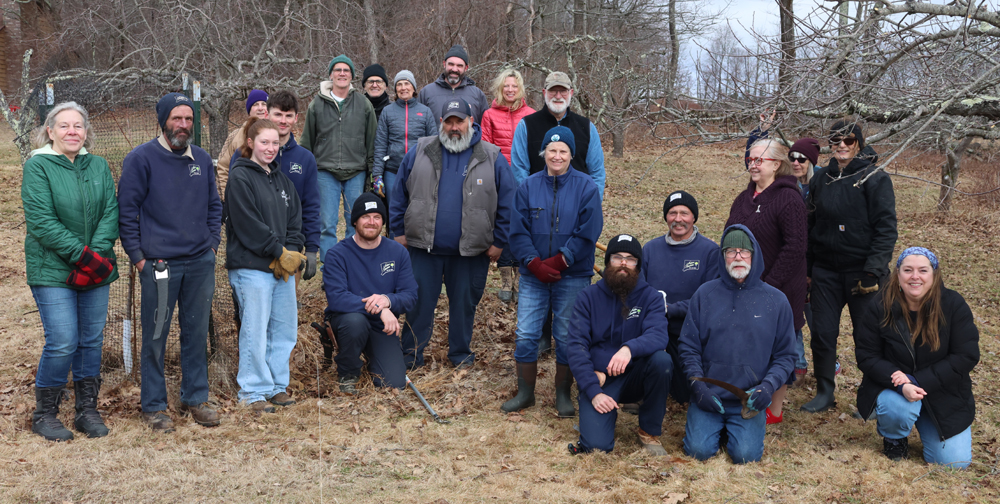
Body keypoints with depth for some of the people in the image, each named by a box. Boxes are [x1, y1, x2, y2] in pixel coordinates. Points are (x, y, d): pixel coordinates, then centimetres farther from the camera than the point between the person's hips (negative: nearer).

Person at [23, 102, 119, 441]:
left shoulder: (98, 165, 7)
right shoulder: (37, 166, -6)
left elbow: (111, 211, 0)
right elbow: (41, 222, -14)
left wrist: (97, 253, -14)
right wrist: (82, 255, -18)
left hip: (97, 270, 5)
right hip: (52, 270, -4)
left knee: (92, 340, 9)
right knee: (63, 343, -7)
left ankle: (88, 410, 22)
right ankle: (44, 415, 12)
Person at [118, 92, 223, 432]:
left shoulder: (202, 159, 10)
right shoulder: (141, 159, -5)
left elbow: (214, 205, 19)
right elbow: (126, 210, -4)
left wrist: (213, 242, 9)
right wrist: (138, 255, -7)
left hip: (201, 263, 5)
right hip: (159, 263, -4)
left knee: (197, 333, 11)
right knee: (156, 336, 2)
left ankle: (196, 398, 23)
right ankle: (153, 406, 14)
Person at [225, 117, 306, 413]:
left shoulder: (281, 179, 17)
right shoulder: (240, 178, -7)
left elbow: (295, 220, 13)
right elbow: (249, 225, -14)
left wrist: (292, 252, -4)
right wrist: (280, 253, -11)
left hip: (283, 267, 7)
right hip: (252, 267, -7)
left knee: (286, 328, 11)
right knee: (255, 332, -3)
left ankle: (277, 385, 23)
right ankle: (253, 392, 8)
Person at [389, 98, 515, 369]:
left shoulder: (492, 158, -1)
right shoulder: (420, 152, 3)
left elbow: (506, 203, 2)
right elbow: (400, 194, 7)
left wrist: (499, 242, -1)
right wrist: (399, 231, 4)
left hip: (471, 251, 0)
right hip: (423, 247, 0)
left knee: (464, 303, 12)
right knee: (420, 301, 7)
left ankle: (461, 352, 30)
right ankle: (411, 354, 21)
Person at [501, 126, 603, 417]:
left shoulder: (586, 187, -3)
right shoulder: (528, 187, 2)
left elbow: (588, 233, -9)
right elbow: (518, 231, -2)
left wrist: (558, 261, -14)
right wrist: (535, 264, -13)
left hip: (573, 276, -1)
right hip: (533, 275, 2)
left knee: (567, 337, 5)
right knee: (526, 335, 1)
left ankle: (564, 394, 21)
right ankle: (525, 392, 18)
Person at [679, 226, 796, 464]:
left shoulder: (776, 301, 4)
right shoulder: (704, 294, 4)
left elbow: (785, 355, 6)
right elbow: (689, 347, 5)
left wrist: (768, 386, -11)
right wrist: (697, 384, -9)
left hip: (750, 400, 0)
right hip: (708, 396, 0)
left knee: (746, 454, -16)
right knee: (699, 450, -15)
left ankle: (741, 426, 17)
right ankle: (717, 426, 18)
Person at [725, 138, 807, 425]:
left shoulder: (788, 199, -14)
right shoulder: (744, 199, 12)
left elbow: (794, 248, -19)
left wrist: (769, 284, -21)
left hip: (778, 291, -7)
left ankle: (775, 410, 17)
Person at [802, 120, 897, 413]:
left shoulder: (875, 179, -5)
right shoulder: (820, 179, 10)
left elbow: (886, 229, -10)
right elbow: (810, 226, 15)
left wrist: (873, 271, -18)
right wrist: (807, 268, 10)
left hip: (862, 271, -4)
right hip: (825, 271, 4)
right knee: (822, 333, 4)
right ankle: (824, 394, 18)